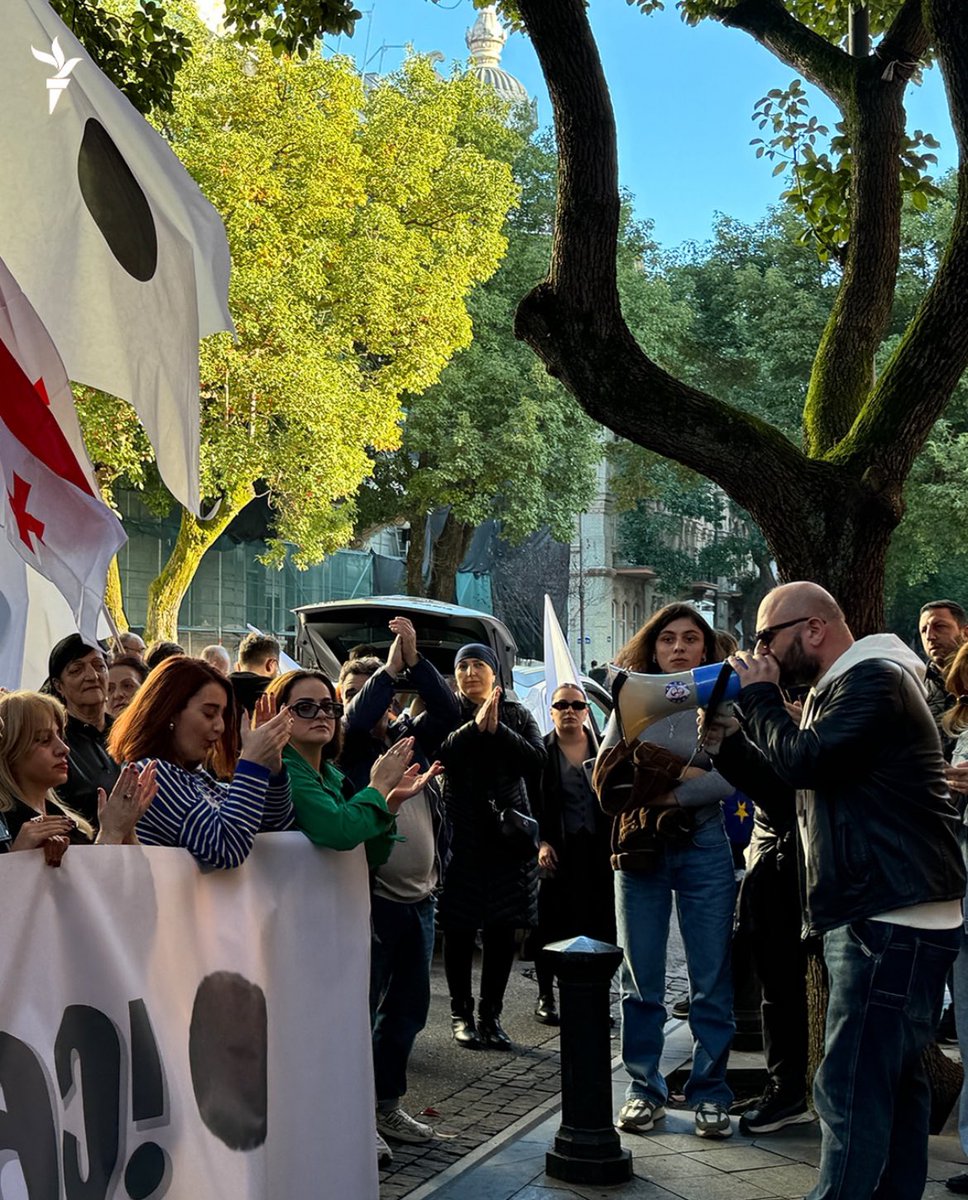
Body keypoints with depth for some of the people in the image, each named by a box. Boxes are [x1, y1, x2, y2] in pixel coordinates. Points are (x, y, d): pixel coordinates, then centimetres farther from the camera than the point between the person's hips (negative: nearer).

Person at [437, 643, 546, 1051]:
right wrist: (475, 725, -20)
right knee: (460, 929, 1)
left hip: (508, 830, 2)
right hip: (462, 831, -2)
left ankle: (490, 1014, 15)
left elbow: (536, 760, -6)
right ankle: (461, 1014, 13)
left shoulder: (517, 715, 10)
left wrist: (497, 729, -15)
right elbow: (438, 754, -14)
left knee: (502, 931, 4)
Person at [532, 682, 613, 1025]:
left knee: (600, 923, 2)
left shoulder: (603, 749, 8)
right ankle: (545, 996, 13)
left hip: (598, 850, 2)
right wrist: (541, 843, -10)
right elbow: (531, 804, 0)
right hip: (557, 851, -2)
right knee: (551, 924, 2)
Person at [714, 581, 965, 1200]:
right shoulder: (842, 687, 20)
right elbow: (792, 784, 22)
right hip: (889, 915, 11)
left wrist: (761, 696, -8)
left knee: (851, 1089, -10)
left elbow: (802, 762, -23)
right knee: (895, 1080, 16)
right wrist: (731, 737, 10)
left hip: (893, 921, -11)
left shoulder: (875, 680, -13)